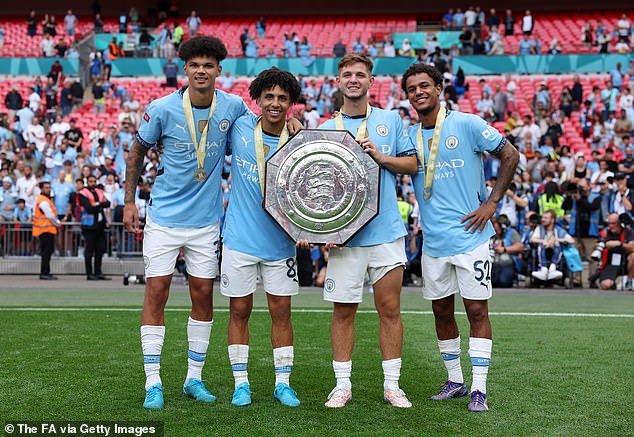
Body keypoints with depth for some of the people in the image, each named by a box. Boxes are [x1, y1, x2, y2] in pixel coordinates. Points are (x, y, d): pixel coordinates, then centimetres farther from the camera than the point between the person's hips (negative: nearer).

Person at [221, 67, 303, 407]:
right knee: (239, 310, 6)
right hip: (239, 239, 0)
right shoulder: (239, 127, -2)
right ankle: (241, 383, 17)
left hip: (280, 242, 0)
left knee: (281, 311, 5)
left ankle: (282, 383, 17)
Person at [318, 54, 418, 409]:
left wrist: (380, 156, -8)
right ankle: (343, 385, 13)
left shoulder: (391, 120, 9)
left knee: (390, 308, 2)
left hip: (387, 230, 0)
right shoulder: (326, 129, 8)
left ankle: (392, 385, 12)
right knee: (343, 310, 3)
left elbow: (412, 164, 8)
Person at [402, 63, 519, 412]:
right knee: (441, 311, 11)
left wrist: (491, 203, -6)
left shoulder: (467, 124, -4)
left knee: (477, 310, -3)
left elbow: (510, 155, -1)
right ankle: (455, 380, 25)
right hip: (433, 241, 5)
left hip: (470, 236, -4)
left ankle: (479, 389, 2)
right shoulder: (408, 137, 9)